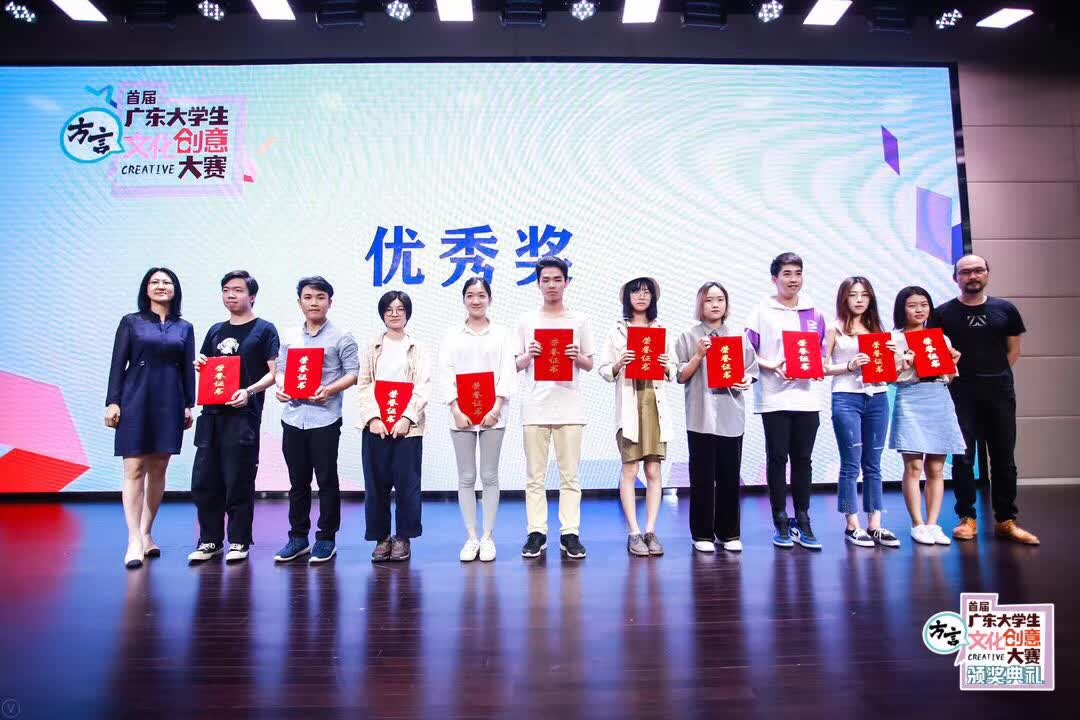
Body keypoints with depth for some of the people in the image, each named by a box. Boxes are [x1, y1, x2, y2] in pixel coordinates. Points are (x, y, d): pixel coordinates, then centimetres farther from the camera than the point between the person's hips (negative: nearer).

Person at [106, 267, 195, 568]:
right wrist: (112, 402, -5)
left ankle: (147, 533, 17)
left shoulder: (184, 327, 11)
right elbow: (118, 364, 2)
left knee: (158, 469, 6)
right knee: (134, 469, -7)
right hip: (136, 400, -2)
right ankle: (134, 541, -5)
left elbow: (188, 369, 10)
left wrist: (189, 405, 4)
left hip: (169, 402, 3)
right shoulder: (130, 322, 5)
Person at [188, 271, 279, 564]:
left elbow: (274, 372, -5)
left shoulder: (264, 329, 1)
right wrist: (199, 365, 3)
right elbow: (205, 368, 26)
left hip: (243, 415, -5)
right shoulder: (216, 331, 18)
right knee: (203, 480, 6)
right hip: (211, 413, 6)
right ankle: (210, 540, 19)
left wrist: (249, 391, -20)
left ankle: (239, 542, 12)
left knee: (238, 481, -1)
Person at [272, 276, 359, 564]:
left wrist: (330, 390, -19)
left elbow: (353, 372, -4)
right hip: (293, 417, 4)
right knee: (298, 481, 12)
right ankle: (298, 537, 23)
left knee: (326, 480, 3)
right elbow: (280, 369, 14)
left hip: (325, 418, -4)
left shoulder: (341, 337, -1)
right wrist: (280, 387, -7)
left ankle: (326, 538, 14)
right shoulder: (289, 337, 12)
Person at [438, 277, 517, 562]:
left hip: (492, 414, -1)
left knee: (489, 476, 3)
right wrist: (456, 411, -9)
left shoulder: (501, 333, 7)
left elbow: (507, 373, 0)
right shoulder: (452, 335, 9)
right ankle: (471, 537, 13)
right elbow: (445, 374, 2)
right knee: (466, 478, 5)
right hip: (461, 414, 1)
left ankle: (488, 537, 12)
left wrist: (496, 408, -11)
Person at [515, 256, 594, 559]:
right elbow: (516, 366, 10)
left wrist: (577, 356, -11)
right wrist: (529, 355, -11)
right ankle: (537, 533, 12)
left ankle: (570, 533, 10)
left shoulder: (579, 320, 8)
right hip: (535, 407, 0)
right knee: (535, 476, 4)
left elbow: (589, 365, 10)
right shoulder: (527, 321, 8)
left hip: (569, 407, 0)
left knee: (570, 475, 3)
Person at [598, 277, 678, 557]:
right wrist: (619, 364, -15)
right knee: (630, 469, -2)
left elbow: (674, 372, 14)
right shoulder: (617, 330, 7)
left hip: (655, 403, 2)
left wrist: (666, 366, -7)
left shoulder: (662, 330, 12)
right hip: (628, 404, -2)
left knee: (654, 470, 3)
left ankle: (651, 531, 11)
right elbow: (603, 370, 4)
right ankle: (634, 533, 6)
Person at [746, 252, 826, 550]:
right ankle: (781, 522, 13)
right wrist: (771, 366, -16)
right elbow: (747, 352, -2)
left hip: (805, 395, 3)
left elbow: (822, 350, 16)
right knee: (777, 458, 3)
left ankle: (802, 521, 18)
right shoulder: (762, 312, 1)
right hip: (773, 397, -3)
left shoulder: (814, 313, 11)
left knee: (802, 459, 8)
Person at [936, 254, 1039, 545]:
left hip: (1000, 391, 3)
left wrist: (996, 376, 4)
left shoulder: (1005, 310, 8)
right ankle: (967, 519, 8)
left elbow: (1013, 350, 13)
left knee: (1004, 457, 6)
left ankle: (1005, 520, 16)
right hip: (961, 392, -2)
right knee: (963, 457, -1)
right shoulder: (943, 313, 1)